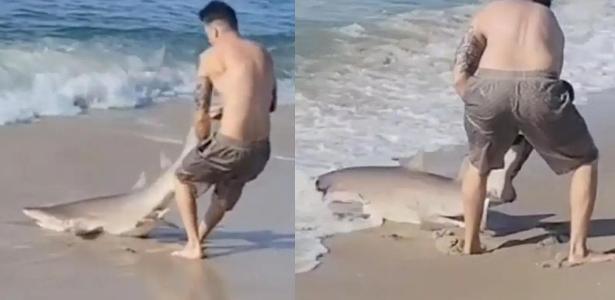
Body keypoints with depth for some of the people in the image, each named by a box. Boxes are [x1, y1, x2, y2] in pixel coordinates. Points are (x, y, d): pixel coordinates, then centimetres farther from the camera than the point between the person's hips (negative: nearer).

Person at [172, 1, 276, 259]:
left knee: (183, 177, 23)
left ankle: (193, 246, 21)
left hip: (231, 146, -6)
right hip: (261, 149, 6)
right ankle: (198, 240, 47)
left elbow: (201, 115, -4)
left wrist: (203, 144, 14)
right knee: (226, 191, 33)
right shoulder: (263, 54, 13)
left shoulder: (212, 55, -3)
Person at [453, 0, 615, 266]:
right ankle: (577, 251, 19)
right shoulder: (551, 22, 33)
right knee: (585, 162, 23)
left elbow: (460, 76, 15)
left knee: (479, 165, 30)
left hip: (489, 90, 1)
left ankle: (470, 244, 38)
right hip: (537, 90, 0)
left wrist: (485, 111, 26)